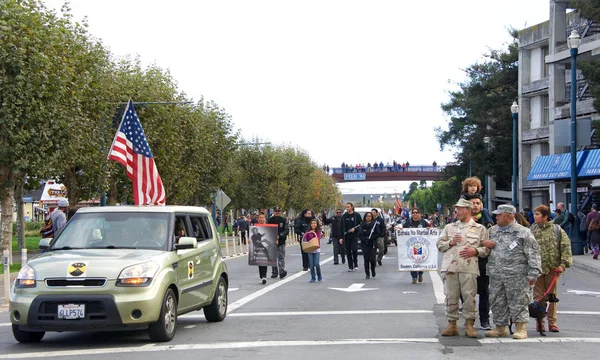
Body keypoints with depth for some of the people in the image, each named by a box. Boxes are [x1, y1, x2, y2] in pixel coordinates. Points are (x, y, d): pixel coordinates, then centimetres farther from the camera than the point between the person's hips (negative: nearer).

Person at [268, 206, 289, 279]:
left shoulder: (284, 220, 4)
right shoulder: (270, 220, 6)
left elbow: (287, 230, -2)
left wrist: (279, 236, -15)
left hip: (281, 241, -2)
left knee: (281, 257, -9)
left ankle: (282, 271, -17)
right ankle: (275, 272, 16)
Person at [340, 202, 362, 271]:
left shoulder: (356, 215, 1)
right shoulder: (344, 216, 9)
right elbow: (341, 227, 8)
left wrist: (354, 229, -13)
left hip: (354, 236, -3)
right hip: (346, 237, 3)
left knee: (354, 250, -13)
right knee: (348, 252, 2)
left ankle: (355, 264, 5)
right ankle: (350, 266, 9)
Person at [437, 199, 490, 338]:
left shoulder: (479, 228, 10)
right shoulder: (449, 227, 19)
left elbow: (487, 248, 9)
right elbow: (439, 244, 17)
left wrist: (475, 251, -8)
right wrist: (450, 243, -1)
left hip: (469, 268, -3)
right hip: (450, 267, 3)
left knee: (469, 296, -4)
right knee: (451, 296, 3)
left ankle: (470, 325, 6)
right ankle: (452, 324, 10)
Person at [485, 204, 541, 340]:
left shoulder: (523, 232, -2)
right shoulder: (492, 231, 14)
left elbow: (533, 254, -3)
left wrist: (533, 274, -9)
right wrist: (484, 243, 0)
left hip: (516, 275, -5)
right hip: (496, 276, 5)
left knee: (518, 301, -4)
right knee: (497, 302, 9)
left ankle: (521, 329, 2)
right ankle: (500, 328, 19)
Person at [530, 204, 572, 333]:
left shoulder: (556, 230, -1)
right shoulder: (532, 230, 3)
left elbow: (566, 246, -2)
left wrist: (563, 264, -9)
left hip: (552, 268, -1)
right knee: (538, 296, 3)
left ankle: (552, 322, 14)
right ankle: (539, 322, 11)